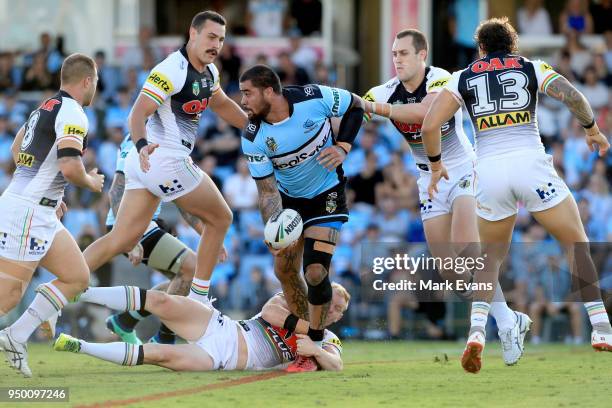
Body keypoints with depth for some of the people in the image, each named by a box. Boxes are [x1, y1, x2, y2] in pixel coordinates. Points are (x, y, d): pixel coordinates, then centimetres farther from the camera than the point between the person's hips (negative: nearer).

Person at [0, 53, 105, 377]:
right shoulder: (72, 113, -12)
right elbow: (70, 167, -24)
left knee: (77, 278, 8)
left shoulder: (45, 108, 16)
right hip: (27, 213, -10)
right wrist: (91, 182, -2)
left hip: (43, 215, 10)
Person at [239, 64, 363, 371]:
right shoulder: (253, 138, -19)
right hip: (289, 198, 4)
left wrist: (342, 147, -18)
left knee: (315, 272, -16)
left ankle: (316, 347, -1)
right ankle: (305, 337, 27)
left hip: (326, 196, -4)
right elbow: (267, 189, -15)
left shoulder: (314, 99, -25)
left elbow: (356, 105, -6)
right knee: (284, 269, 6)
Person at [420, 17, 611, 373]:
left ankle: (476, 331, -3)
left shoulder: (462, 78, 15)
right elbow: (572, 96, -2)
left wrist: (436, 164, 19)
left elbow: (430, 125, 4)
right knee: (578, 244, 13)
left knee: (492, 257, 21)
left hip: (489, 170, 2)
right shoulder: (531, 68, 13)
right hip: (530, 163, -2)